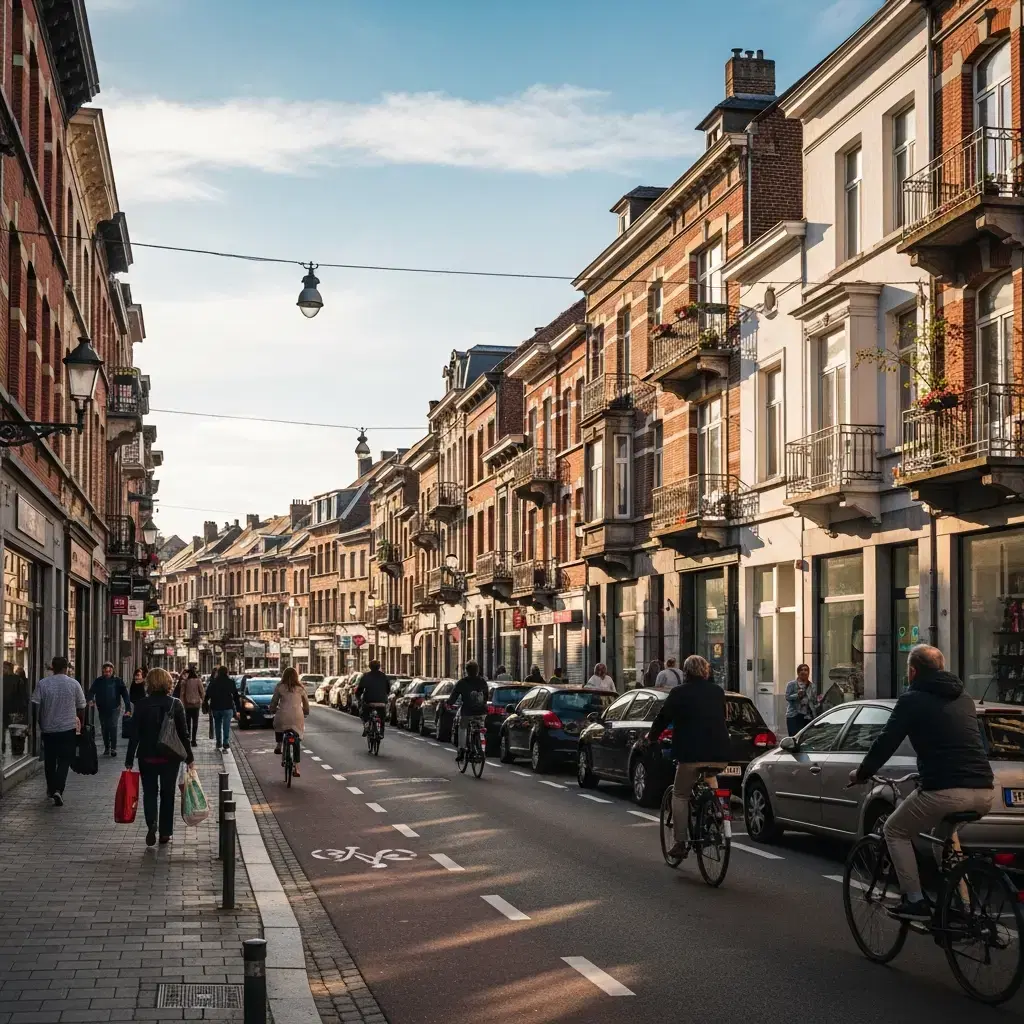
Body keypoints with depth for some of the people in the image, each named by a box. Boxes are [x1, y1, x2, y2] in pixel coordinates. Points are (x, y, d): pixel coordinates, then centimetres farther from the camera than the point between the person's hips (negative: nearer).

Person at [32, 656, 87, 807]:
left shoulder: (42, 684, -5)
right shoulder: (74, 684, -4)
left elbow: (36, 706, -5)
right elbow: (81, 707, 3)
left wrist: (39, 724, 7)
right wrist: (81, 724, 17)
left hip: (48, 728, 1)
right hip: (68, 728, -1)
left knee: (49, 760, 17)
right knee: (64, 760, 2)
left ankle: (51, 789, 30)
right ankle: (58, 790, -15)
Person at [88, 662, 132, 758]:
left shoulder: (117, 680, -2)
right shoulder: (98, 681, 3)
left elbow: (125, 694, -5)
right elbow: (91, 692, -3)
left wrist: (128, 708, -14)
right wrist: (90, 699, -27)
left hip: (114, 709, -3)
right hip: (102, 709, 3)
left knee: (113, 727, -13)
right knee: (104, 729, 10)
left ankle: (113, 748, -8)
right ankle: (106, 747, 23)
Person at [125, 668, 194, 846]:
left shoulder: (142, 705, -8)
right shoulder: (175, 704, -5)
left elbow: (135, 734, -7)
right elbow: (183, 734, -2)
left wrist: (129, 760, -1)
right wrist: (189, 757, 8)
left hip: (147, 756, -1)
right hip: (170, 757, 1)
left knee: (149, 791, 12)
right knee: (167, 793, 13)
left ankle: (151, 822, -13)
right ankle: (165, 833, 16)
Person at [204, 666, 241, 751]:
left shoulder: (213, 682, 2)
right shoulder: (231, 682, 0)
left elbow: (207, 695, 2)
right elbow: (236, 696, 2)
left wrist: (206, 706, 7)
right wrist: (238, 709, 6)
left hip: (215, 708, 2)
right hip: (227, 708, -2)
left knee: (217, 726, 16)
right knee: (226, 727, -3)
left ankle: (218, 744, 21)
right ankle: (226, 745, -13)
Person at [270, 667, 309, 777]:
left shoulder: (279, 687, 5)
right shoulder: (300, 688, 10)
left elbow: (273, 702, 10)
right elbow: (306, 704, 19)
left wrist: (272, 710, 31)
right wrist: (305, 712, 38)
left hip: (283, 716, -1)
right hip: (298, 718, 1)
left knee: (277, 725, 35)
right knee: (297, 743, 9)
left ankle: (279, 745, 18)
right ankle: (296, 768, 2)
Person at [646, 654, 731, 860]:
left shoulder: (679, 692, -2)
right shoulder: (718, 691, 12)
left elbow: (664, 717, 4)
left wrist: (652, 736, 22)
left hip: (692, 752, -5)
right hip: (719, 753, 5)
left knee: (680, 795, 6)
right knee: (709, 780, 30)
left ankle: (680, 843, 1)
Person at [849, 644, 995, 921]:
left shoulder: (912, 699, 2)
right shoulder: (964, 699, 22)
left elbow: (886, 742, 2)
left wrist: (861, 773, 18)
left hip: (946, 791, -7)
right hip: (985, 793, 7)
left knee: (895, 831, 16)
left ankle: (914, 901, 7)